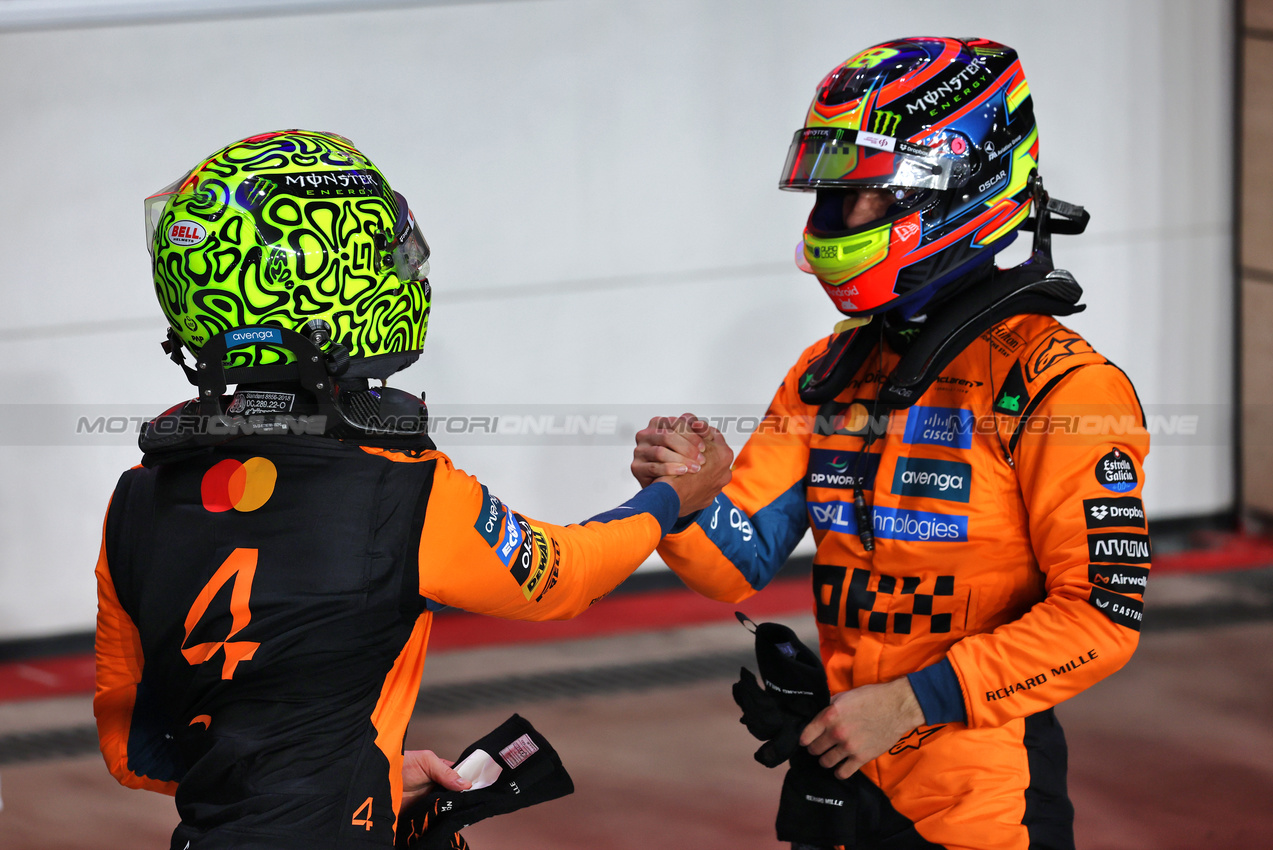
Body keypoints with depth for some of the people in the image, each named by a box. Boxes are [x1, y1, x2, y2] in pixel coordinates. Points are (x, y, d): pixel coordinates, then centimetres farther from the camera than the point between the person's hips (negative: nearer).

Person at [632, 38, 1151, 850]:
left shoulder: (1054, 383, -13)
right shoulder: (828, 372, 9)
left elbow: (1101, 614, -18)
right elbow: (741, 561, 6)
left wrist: (913, 700, -21)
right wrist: (687, 497, -16)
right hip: (846, 771, 6)